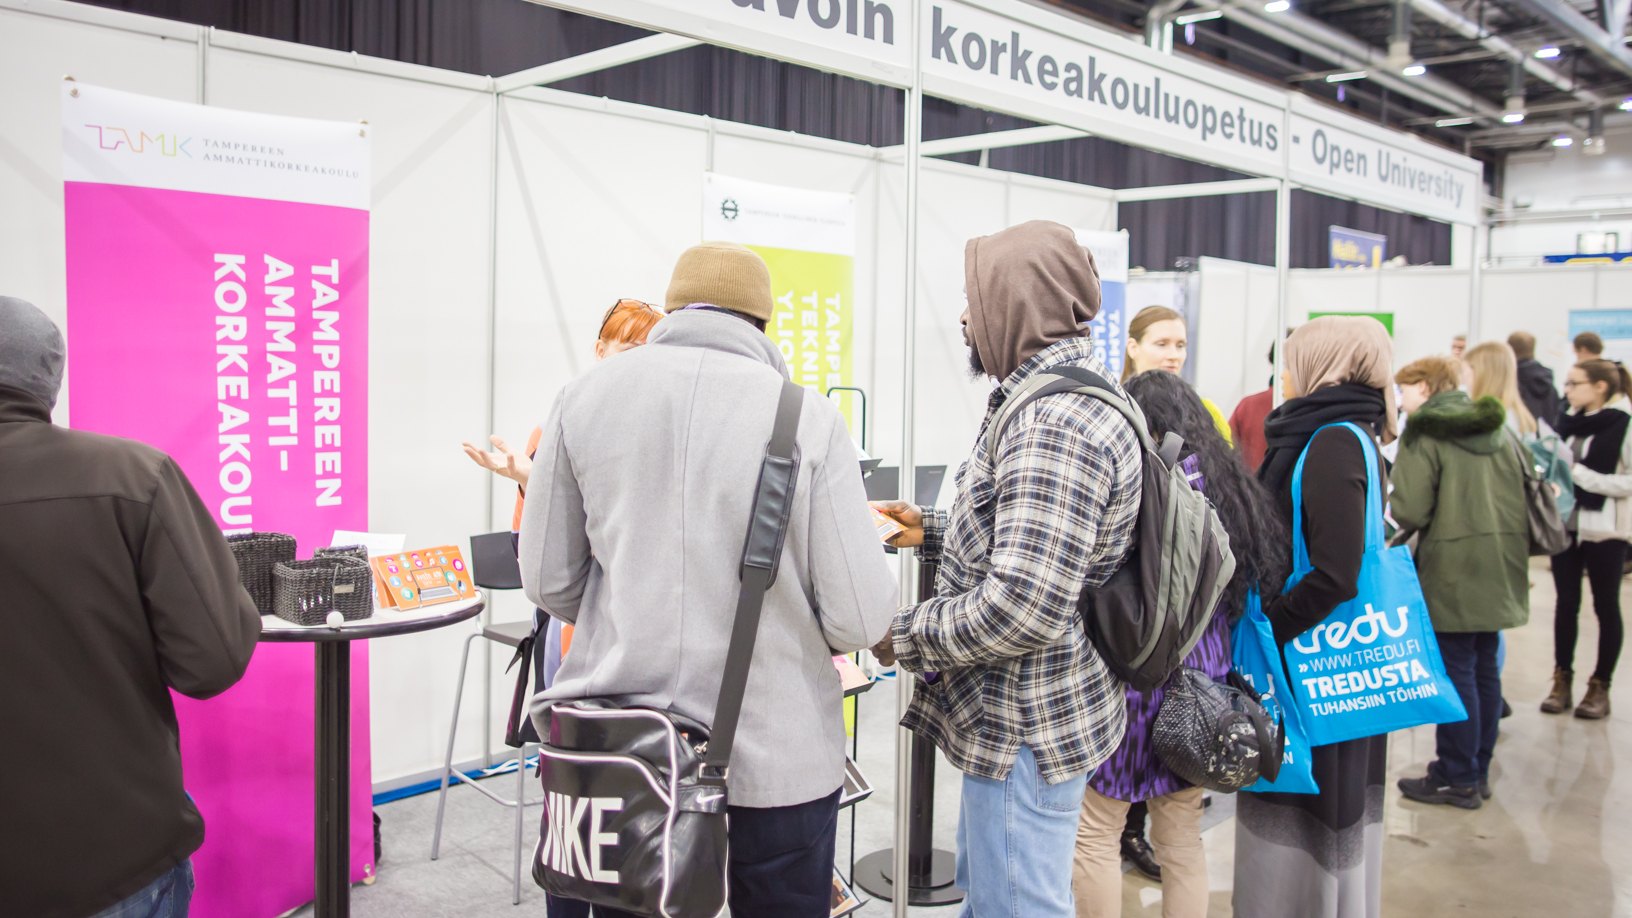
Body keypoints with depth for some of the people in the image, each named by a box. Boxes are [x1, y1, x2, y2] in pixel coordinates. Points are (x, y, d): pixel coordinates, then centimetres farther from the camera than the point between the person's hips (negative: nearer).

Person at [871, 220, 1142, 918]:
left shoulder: (1053, 421, -24)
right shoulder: (1061, 395, 12)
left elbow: (1021, 609, -31)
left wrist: (903, 636, -17)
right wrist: (932, 531, 14)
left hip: (1027, 729, -11)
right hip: (1010, 717, 11)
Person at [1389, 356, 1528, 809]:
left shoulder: (1424, 433, -10)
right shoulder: (1501, 432, 13)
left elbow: (1410, 510, -17)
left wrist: (1402, 520, 3)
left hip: (1452, 571, -7)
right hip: (1500, 568, 7)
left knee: (1455, 672, -1)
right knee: (1485, 668, 14)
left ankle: (1458, 779, 6)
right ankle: (1478, 770, 23)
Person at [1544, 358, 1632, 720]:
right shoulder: (1569, 422, 7)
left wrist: (1580, 474, -18)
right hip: (1566, 524, 5)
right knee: (1566, 602, 9)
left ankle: (1600, 686, 15)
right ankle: (1562, 679, 18)